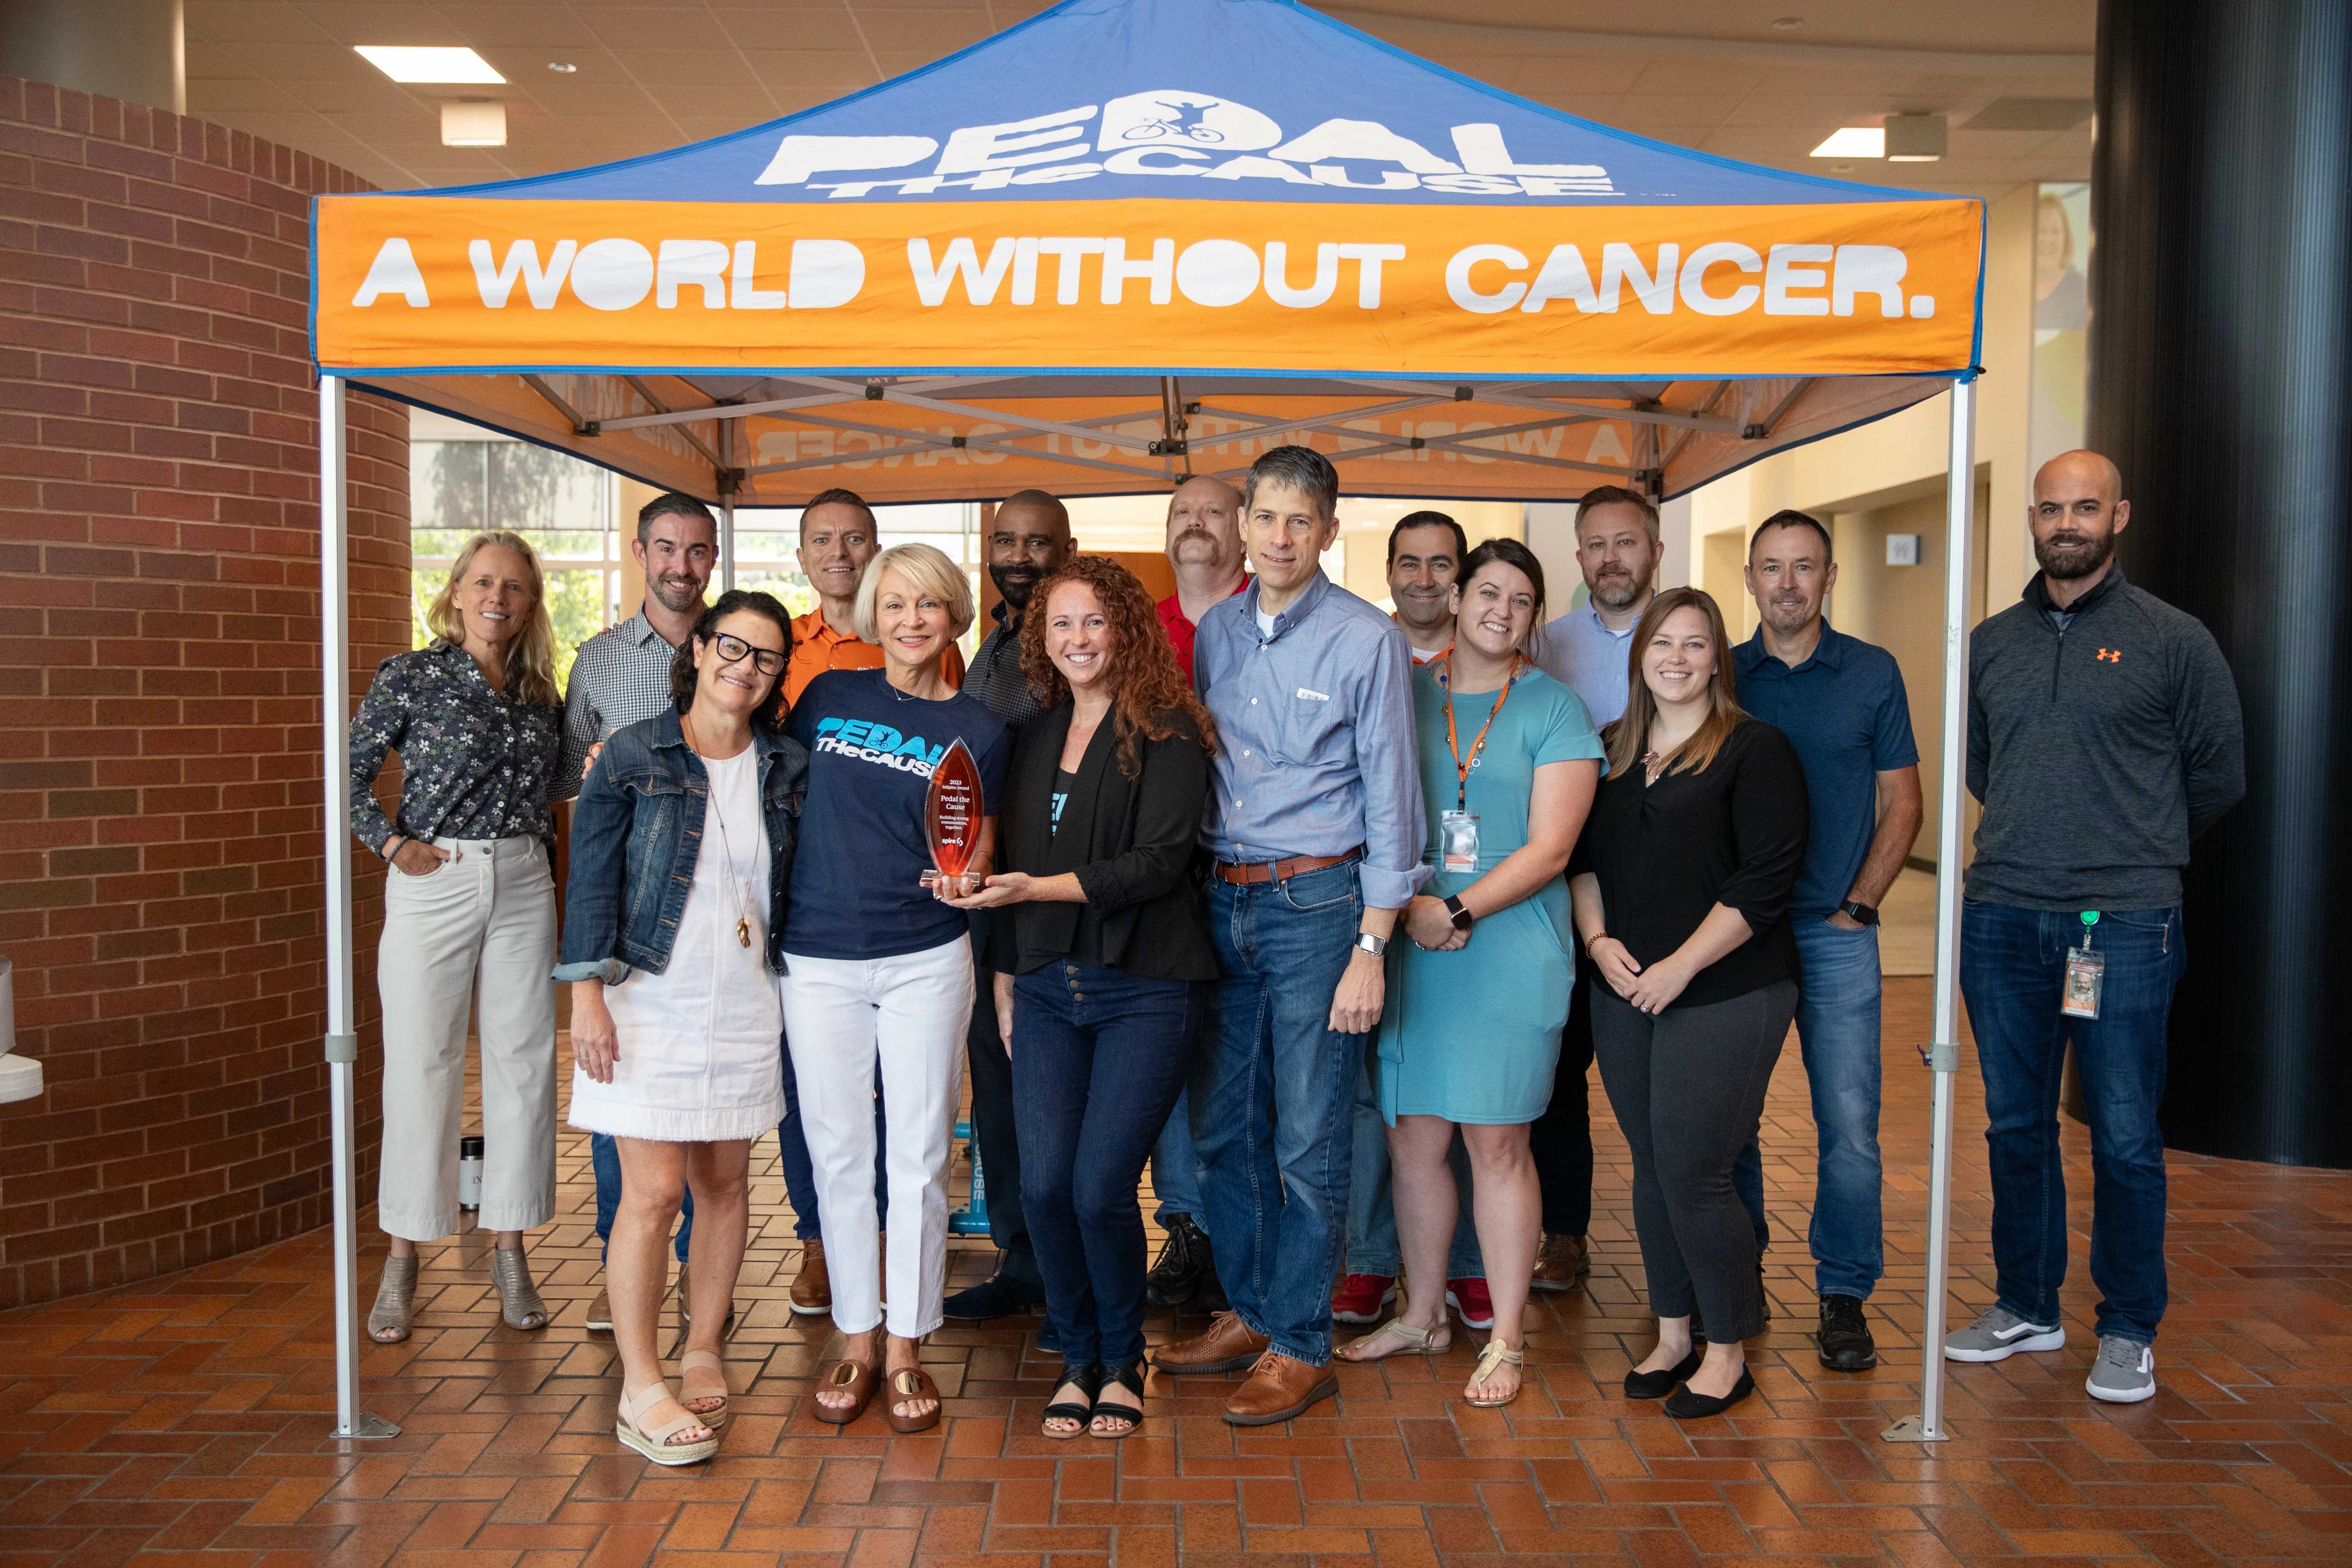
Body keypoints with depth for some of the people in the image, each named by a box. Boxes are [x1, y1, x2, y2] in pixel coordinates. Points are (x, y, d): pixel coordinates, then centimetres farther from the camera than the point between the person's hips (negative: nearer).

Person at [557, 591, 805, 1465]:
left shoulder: (786, 767, 7)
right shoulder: (633, 756, -2)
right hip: (650, 998, -3)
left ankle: (703, 1350, 26)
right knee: (654, 1191, -6)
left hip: (745, 1002, 4)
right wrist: (587, 993, -9)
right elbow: (592, 877, -3)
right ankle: (640, 1387, 4)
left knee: (724, 1185, 9)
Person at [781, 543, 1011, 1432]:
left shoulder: (977, 730, 2)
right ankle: (856, 1340, 23)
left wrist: (967, 880, -15)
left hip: (927, 961, -1)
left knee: (919, 1156, 4)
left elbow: (978, 855, 5)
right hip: (819, 959, 1)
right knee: (838, 1153, 8)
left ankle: (908, 1348, 18)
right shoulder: (830, 696, 6)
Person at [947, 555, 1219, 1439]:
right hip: (1047, 989, 5)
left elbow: (1159, 861, -14)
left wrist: (1038, 890, -19)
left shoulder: (1166, 734, -4)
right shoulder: (1037, 738, 15)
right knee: (1043, 1184, -3)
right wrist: (1005, 974, 15)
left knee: (1101, 1188, -9)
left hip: (1145, 991, -5)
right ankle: (1078, 1360, 19)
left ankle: (1122, 1364, 16)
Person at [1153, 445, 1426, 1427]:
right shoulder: (1214, 632, 9)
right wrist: (1194, 897, 6)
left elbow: (1390, 800, -8)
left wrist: (1372, 949, -12)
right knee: (1222, 1125, 13)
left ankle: (1301, 1346, 14)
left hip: (1315, 903, -5)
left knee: (1307, 1140, 0)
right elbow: (1190, 770, 13)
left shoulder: (1368, 640, -7)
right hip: (1222, 902, 6)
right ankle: (1248, 1312, 29)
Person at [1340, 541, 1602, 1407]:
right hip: (1410, 948, 3)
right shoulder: (1404, 691, 9)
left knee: (1496, 1141, 0)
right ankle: (1423, 1313, 26)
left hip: (1510, 950, -3)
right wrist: (1407, 907, -9)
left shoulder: (1554, 708, 1)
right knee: (1412, 1138, 8)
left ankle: (1506, 1340, 13)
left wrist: (1458, 910, -14)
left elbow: (1548, 849, -6)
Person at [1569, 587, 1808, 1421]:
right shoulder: (1610, 750, 12)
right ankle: (1673, 1335, 25)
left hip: (1725, 995, -5)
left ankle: (1727, 1352, 12)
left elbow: (1765, 878, -12)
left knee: (1693, 1173, -6)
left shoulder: (1755, 750, -6)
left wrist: (1681, 965, -15)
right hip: (1623, 995, 6)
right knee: (1652, 1168, 11)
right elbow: (1582, 857, 14)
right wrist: (1599, 940, -3)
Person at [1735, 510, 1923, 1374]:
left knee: (1849, 1125, -4)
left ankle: (1844, 1295, 10)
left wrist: (1858, 905, -3)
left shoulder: (1873, 673, 4)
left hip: (1835, 933, -1)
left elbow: (1901, 804, 6)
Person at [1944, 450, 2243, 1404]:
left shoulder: (2173, 640, -1)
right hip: (2002, 920, 4)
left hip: (2124, 924, -4)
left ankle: (2130, 1332, 17)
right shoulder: (1992, 643, 10)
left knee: (2125, 1138, 1)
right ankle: (2027, 1307, 27)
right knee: (2016, 1126, 12)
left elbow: (2219, 773, 7)